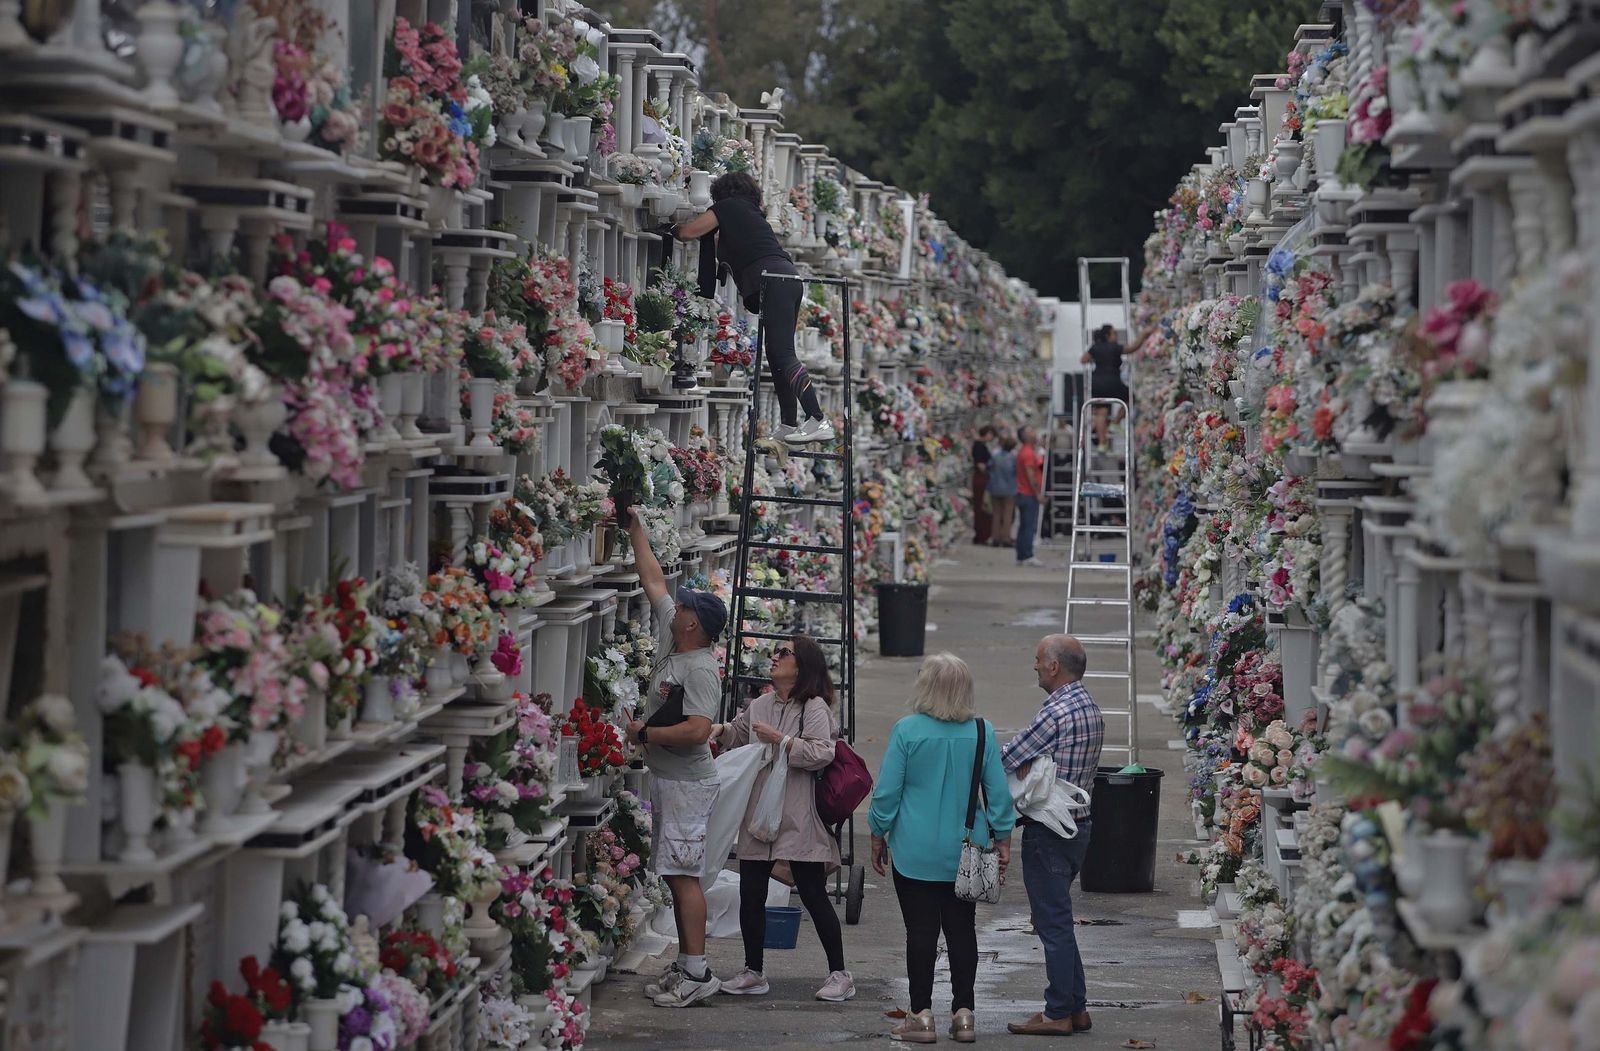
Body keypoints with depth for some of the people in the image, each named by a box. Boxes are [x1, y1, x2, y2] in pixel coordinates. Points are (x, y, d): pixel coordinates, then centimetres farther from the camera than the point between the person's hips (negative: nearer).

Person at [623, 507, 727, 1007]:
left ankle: (697, 973, -13)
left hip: (688, 784, -10)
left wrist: (645, 733, -17)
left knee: (683, 874, -12)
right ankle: (685, 967, 13)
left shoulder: (701, 669, -16)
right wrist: (636, 529, 21)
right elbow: (654, 581, 20)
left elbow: (697, 730, -27)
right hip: (664, 780, 10)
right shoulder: (671, 644, 10)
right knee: (675, 874, 10)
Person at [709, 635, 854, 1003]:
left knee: (814, 896, -1)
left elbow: (821, 753, -21)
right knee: (750, 896, 8)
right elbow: (739, 732, 30)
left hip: (798, 818, -7)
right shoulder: (760, 706, 12)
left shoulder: (814, 708, -9)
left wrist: (780, 739, -20)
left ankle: (839, 975, 7)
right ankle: (753, 973, 21)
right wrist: (722, 731, 9)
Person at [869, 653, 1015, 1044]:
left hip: (917, 850, -3)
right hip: (965, 852, 3)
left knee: (921, 931, 2)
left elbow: (887, 791, -6)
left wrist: (879, 836, 7)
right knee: (962, 930, 10)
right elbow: (998, 791, 1)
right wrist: (1002, 839, 11)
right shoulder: (982, 732, -3)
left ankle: (922, 1016, 4)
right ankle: (963, 1014, 12)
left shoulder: (907, 730, -11)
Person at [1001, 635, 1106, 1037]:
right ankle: (1075, 1007, 20)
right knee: (1058, 920, 17)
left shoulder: (1057, 713, -20)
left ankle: (1059, 1014, 1)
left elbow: (1005, 760, -18)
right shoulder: (1089, 707, 12)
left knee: (1053, 922, -3)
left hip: (1049, 833, -10)